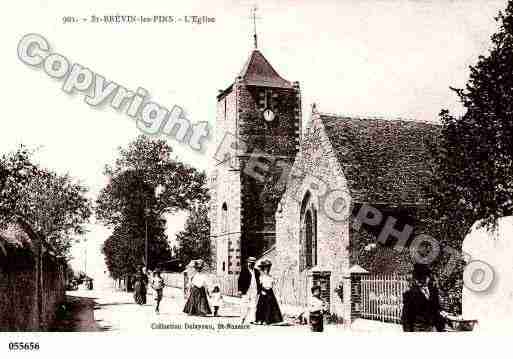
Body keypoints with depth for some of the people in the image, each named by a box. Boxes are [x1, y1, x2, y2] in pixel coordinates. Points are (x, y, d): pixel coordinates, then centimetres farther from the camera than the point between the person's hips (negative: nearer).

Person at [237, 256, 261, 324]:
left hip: (254, 290, 4)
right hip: (246, 290, -4)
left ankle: (251, 320, 3)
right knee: (244, 306, -5)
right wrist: (240, 290, -8)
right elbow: (240, 281, -1)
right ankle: (243, 319, 4)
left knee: (253, 305, 1)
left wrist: (258, 290, 12)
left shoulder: (256, 272, 16)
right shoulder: (244, 271, 2)